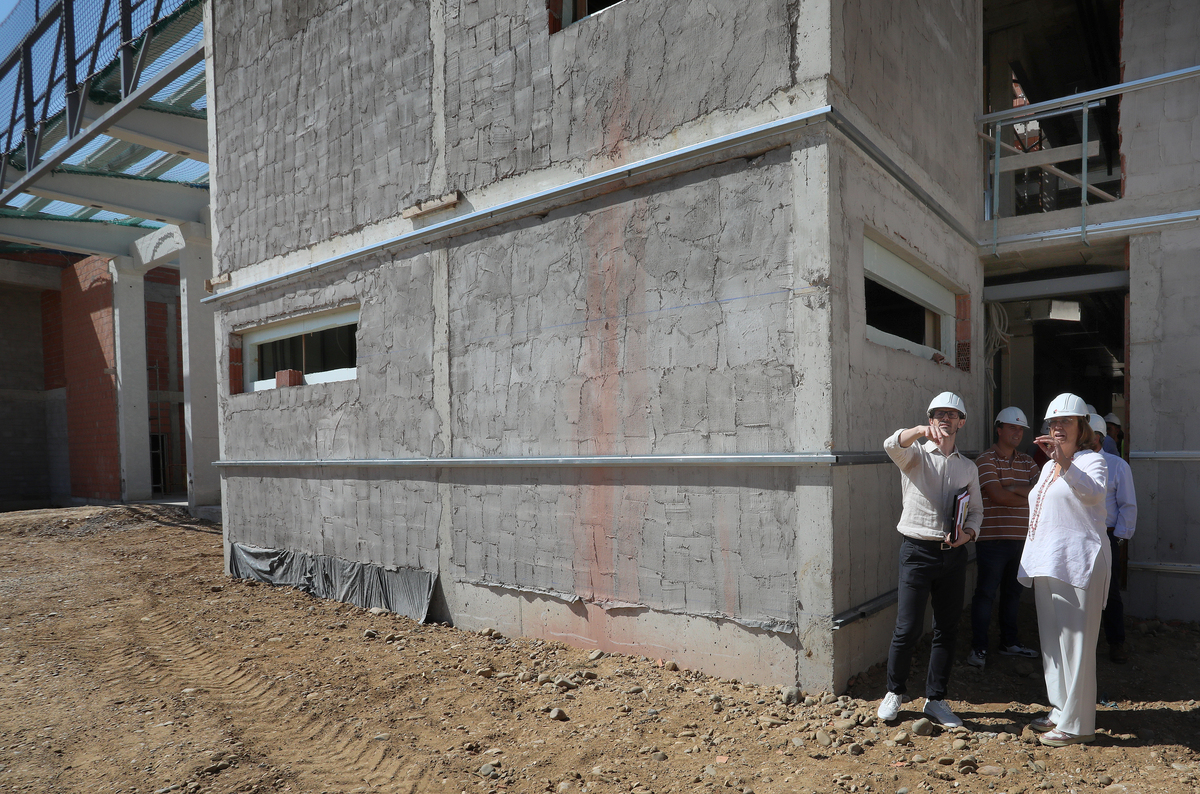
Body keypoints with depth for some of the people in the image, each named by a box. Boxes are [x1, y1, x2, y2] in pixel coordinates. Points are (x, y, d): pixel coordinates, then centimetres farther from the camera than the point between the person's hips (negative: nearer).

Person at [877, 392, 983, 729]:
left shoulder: (968, 468, 14)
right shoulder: (916, 455, 1)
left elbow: (976, 510, 18)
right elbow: (892, 445, -22)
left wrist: (968, 533, -3)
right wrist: (921, 431, -40)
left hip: (954, 553, 4)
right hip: (917, 551, -4)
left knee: (947, 629, 8)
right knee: (908, 628, -5)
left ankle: (935, 699, 22)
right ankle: (894, 692, 15)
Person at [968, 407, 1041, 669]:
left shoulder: (1027, 462, 13)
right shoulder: (985, 460, -6)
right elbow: (998, 496, -17)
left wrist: (1012, 488, -15)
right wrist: (1029, 497, -5)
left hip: (1021, 539, 6)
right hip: (992, 538, -6)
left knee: (1013, 592, 16)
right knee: (985, 593, -1)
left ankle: (1009, 642, 29)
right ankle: (978, 647, 7)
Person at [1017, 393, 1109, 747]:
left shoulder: (1091, 460, -6)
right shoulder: (1049, 466, 19)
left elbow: (1093, 491, -30)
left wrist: (1064, 462, -46)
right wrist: (1032, 565, 23)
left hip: (1077, 563, -9)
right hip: (1047, 564, 9)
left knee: (1075, 641, -5)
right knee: (1052, 639, 15)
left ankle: (1078, 724, 4)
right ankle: (1060, 710, 27)